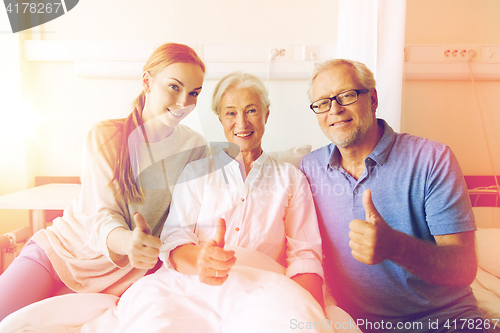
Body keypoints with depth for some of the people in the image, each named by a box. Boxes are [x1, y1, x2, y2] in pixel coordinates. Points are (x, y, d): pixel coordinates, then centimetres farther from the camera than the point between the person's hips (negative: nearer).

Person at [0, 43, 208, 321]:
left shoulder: (196, 148, -7)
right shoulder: (104, 136, -10)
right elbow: (102, 215, -19)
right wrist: (126, 241, -42)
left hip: (123, 274, 1)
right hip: (62, 249, 0)